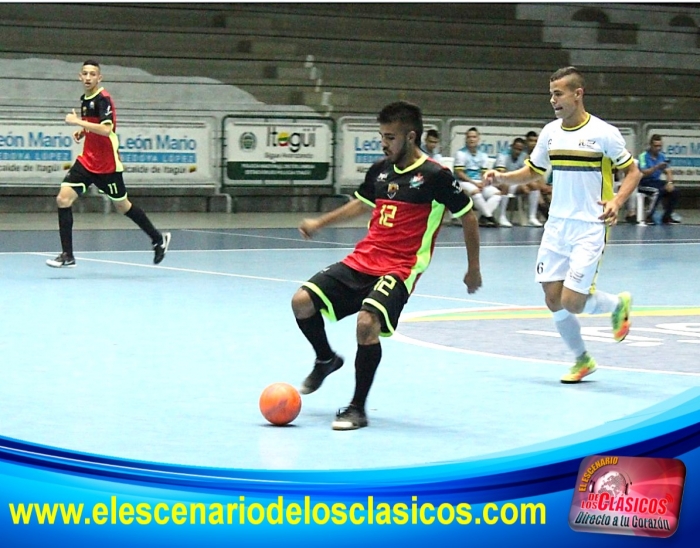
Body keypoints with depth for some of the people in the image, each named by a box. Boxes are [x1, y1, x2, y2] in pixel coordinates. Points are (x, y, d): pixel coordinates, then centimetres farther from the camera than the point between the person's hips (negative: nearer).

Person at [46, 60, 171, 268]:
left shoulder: (103, 99, -16)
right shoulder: (84, 99, 9)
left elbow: (106, 129, -29)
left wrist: (78, 122, -27)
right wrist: (82, 132, 6)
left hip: (107, 165, -7)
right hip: (86, 161, 7)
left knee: (122, 205, 8)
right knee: (63, 199, -9)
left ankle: (158, 239, 30)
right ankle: (67, 255, -7)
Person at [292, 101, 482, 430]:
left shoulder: (435, 176, -9)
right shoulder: (380, 170, 10)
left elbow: (467, 216, 0)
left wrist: (473, 268, 3)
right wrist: (319, 223, 27)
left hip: (400, 268, -6)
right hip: (362, 259, 7)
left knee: (367, 322, -29)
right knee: (302, 301, -6)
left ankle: (358, 409, -14)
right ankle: (326, 360, 24)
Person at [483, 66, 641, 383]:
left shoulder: (603, 133, -10)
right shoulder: (550, 132, 5)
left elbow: (632, 172, -4)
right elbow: (532, 171, 18)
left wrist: (616, 202, -21)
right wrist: (501, 177, 0)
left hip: (590, 229, -5)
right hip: (556, 227, 5)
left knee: (571, 302, -13)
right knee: (554, 300, 3)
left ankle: (617, 304, 19)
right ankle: (582, 359, 25)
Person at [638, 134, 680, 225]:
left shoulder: (662, 156, 7)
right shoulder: (644, 156, -11)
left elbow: (668, 172, 6)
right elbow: (643, 173, -21)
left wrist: (669, 182, -14)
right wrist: (657, 167, -35)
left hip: (656, 181, 6)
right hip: (644, 183, -6)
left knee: (674, 191, -15)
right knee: (658, 191, -33)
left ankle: (666, 217, -2)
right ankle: (649, 217, -23)